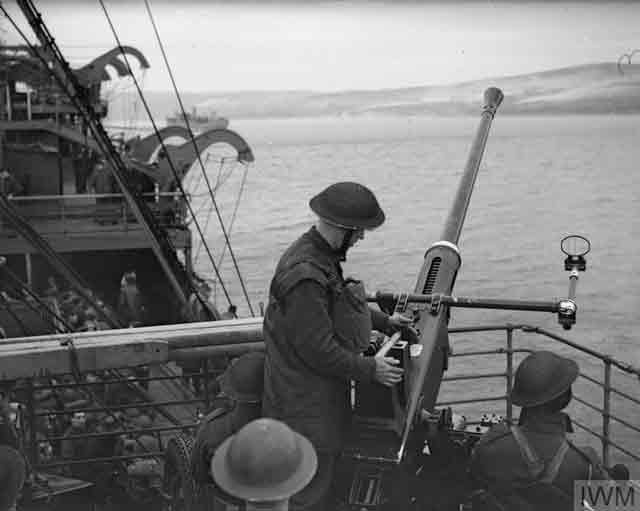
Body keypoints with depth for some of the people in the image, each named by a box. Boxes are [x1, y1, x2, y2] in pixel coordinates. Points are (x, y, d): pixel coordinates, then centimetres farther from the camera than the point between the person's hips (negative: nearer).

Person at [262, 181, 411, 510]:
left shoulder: (321, 255, 4)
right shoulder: (304, 275, -29)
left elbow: (344, 305, 23)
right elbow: (319, 351, -26)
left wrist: (384, 322, 22)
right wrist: (370, 370, -16)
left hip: (324, 392, 10)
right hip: (306, 402, -10)